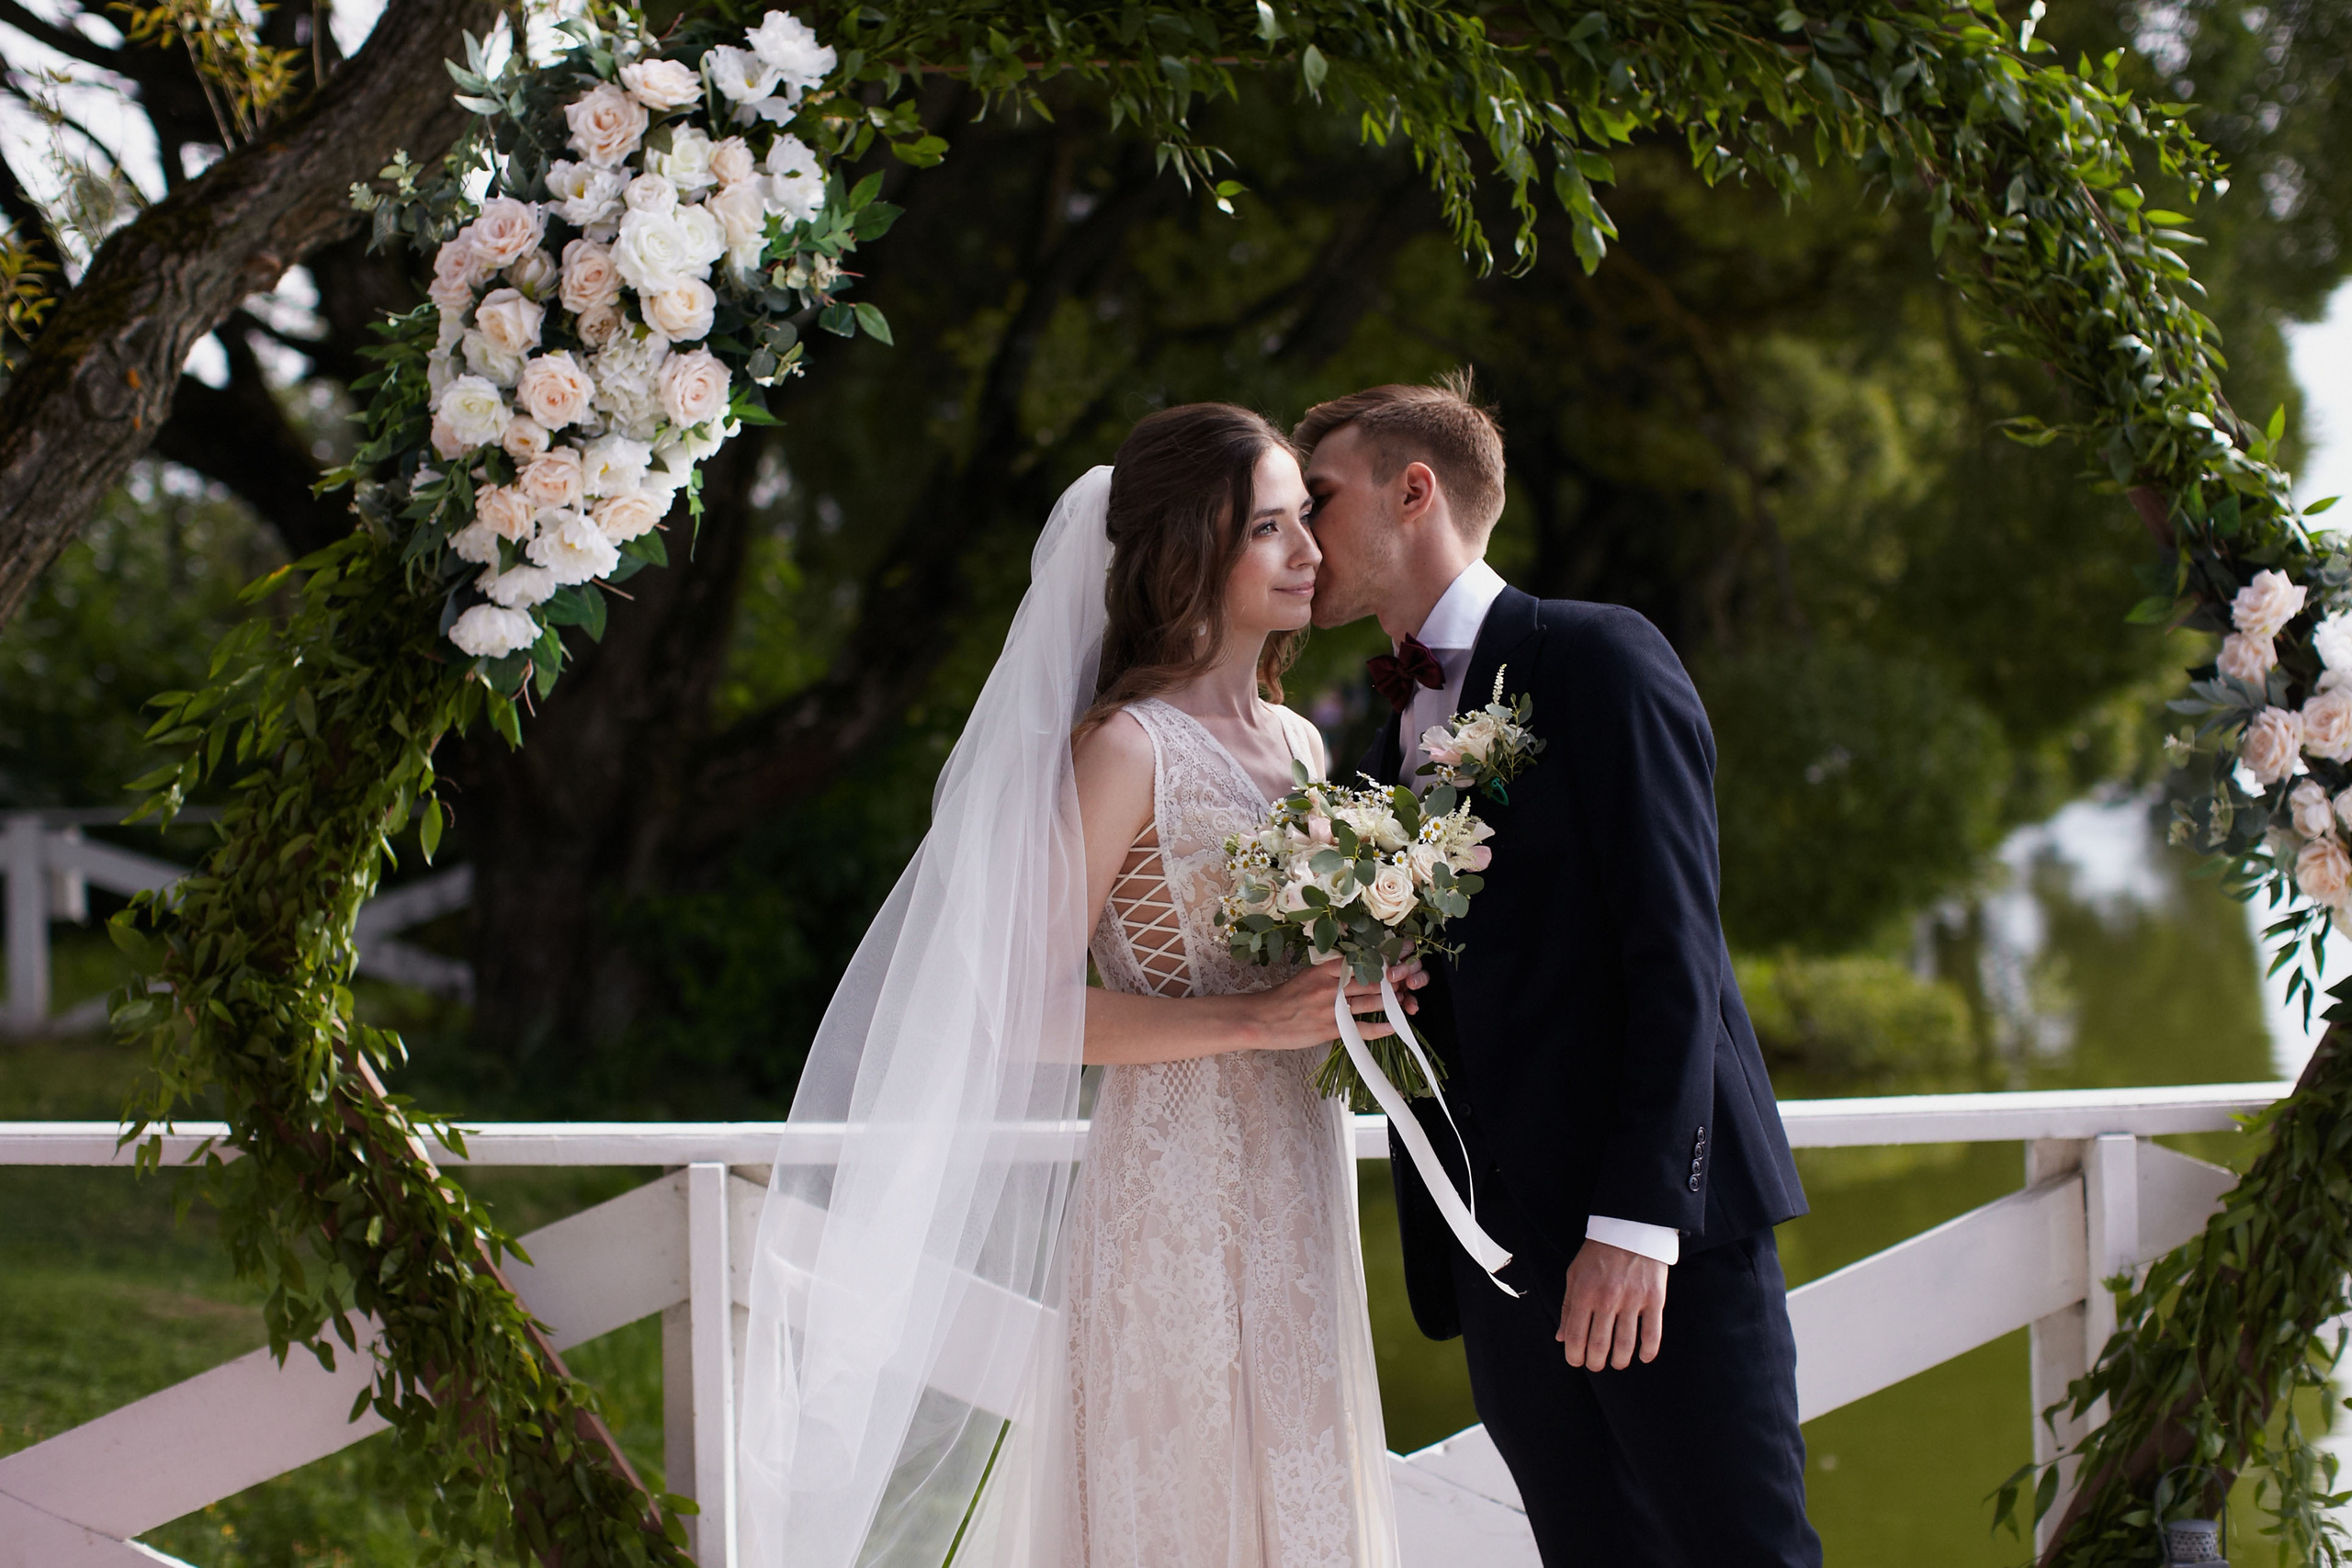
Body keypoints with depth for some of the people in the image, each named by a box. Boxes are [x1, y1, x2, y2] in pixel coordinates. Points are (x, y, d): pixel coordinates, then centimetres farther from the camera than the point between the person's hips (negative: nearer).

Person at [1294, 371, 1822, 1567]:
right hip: (1499, 1257, 6)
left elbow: (1672, 946, -11)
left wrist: (1637, 1216, -18)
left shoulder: (1598, 659, -3)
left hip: (1656, 1235, -6)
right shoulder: (1387, 750, 19)